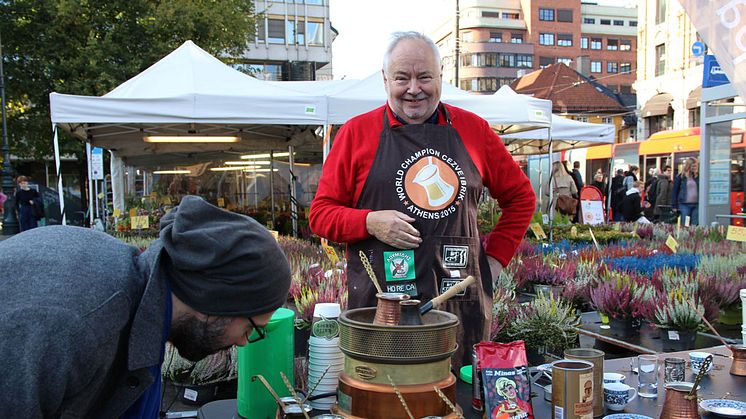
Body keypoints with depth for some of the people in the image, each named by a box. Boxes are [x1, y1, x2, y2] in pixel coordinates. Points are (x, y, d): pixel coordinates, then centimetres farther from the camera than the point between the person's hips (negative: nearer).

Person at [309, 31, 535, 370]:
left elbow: (520, 197, 19)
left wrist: (495, 257, 9)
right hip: (380, 301, -2)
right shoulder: (357, 132, 4)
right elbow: (320, 213, 5)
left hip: (462, 302, 2)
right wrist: (371, 222, -13)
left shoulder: (473, 129, 10)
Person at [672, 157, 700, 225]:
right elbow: (675, 192, 3)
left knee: (695, 225, 4)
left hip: (696, 204, 3)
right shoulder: (680, 177, 2)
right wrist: (675, 207, -2)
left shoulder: (698, 177, 10)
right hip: (684, 204, -3)